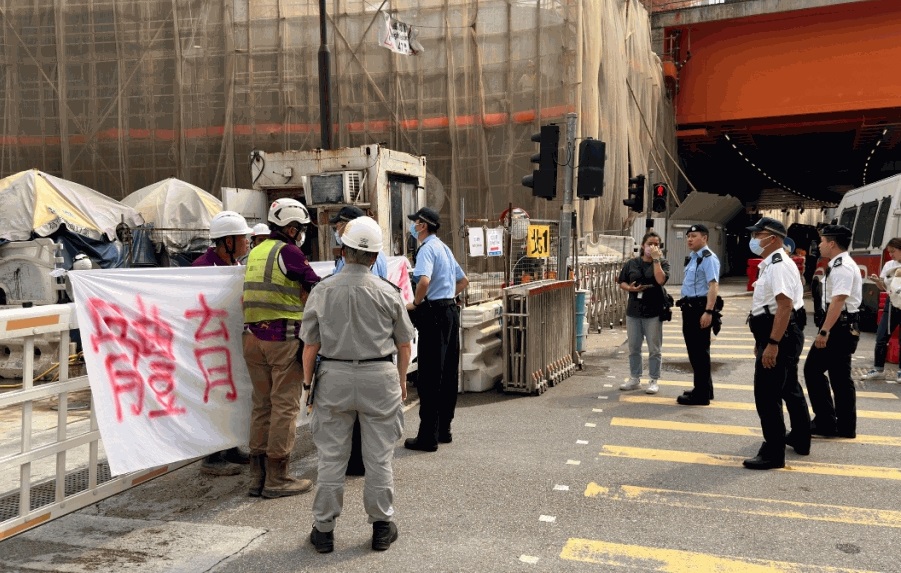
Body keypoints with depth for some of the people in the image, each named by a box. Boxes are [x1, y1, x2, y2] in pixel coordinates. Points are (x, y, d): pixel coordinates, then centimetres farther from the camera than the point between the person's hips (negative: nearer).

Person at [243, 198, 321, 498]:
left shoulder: (255, 253, 15)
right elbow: (315, 286, -5)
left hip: (253, 336, 8)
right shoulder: (287, 251, -8)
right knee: (285, 406, -1)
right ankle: (277, 478, 3)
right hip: (284, 338, -8)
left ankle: (258, 476, 17)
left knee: (262, 403, 13)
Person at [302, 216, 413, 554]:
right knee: (379, 456, 9)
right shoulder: (387, 292, -4)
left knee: (331, 456, 10)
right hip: (379, 377, 0)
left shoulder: (322, 291, -4)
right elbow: (404, 344, 3)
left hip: (334, 377, 1)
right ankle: (382, 526, 20)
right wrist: (401, 379, 17)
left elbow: (311, 345, -1)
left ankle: (323, 529, 19)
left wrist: (308, 381, 11)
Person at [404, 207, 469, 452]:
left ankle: (428, 437, -2)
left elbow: (424, 280, -30)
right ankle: (444, 429, 22)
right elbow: (463, 280, 25)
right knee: (448, 374, 12)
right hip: (451, 310, 9)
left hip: (433, 314, -9)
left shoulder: (427, 249, -12)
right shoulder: (444, 248, 16)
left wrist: (415, 303, -15)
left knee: (429, 377, -5)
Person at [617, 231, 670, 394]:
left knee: (654, 349, 4)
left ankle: (653, 381, 14)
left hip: (653, 312, -3)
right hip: (633, 311, 3)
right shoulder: (632, 263, 7)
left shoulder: (662, 263, 0)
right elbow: (622, 282, 11)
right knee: (633, 348, 11)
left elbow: (661, 280, -18)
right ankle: (634, 379, 23)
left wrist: (656, 258, -15)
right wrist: (630, 288, -10)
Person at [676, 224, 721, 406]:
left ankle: (702, 395, 5)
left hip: (700, 309, -10)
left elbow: (713, 285, -24)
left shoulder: (708, 258, -15)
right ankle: (702, 389, 31)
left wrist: (708, 312, -30)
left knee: (700, 351, -3)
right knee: (693, 350, 18)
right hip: (690, 308, 10)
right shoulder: (692, 258, 16)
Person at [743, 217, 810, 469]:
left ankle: (773, 453, 1)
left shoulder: (779, 264, -18)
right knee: (789, 389, 22)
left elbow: (785, 305, -26)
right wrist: (762, 340, 24)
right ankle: (800, 439, 38)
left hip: (780, 336, -11)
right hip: (775, 337, 11)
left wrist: (772, 343, -29)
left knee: (767, 394, -7)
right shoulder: (769, 264, 15)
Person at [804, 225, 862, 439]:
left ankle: (826, 422, 2)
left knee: (813, 370, -4)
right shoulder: (841, 265, 15)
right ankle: (845, 426, 19)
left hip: (839, 327, -11)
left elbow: (838, 301, -26)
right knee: (840, 377, 13)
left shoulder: (842, 267, -18)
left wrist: (824, 330, -29)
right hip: (846, 327, 11)